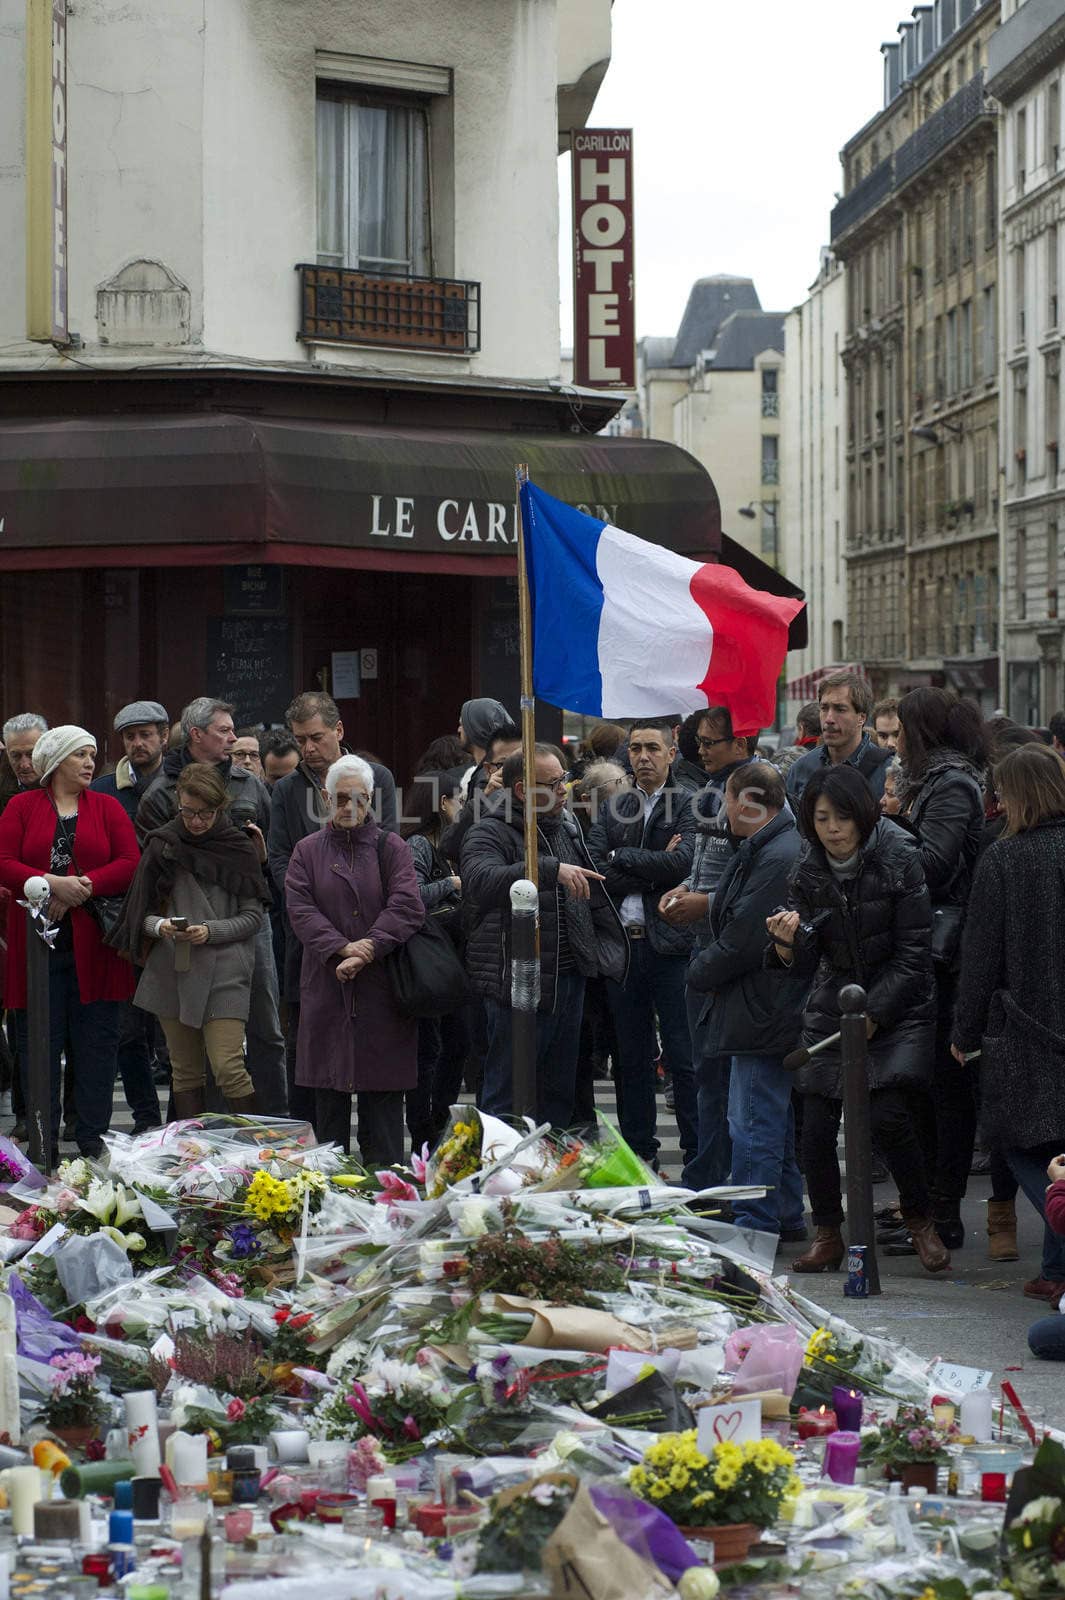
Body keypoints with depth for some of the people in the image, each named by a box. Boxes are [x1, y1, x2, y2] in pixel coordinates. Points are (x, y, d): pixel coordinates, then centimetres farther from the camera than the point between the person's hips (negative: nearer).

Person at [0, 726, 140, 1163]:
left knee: (96, 1042, 2)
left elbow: (129, 864, -2)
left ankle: (92, 1139, 9)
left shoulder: (107, 808, 10)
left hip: (93, 944, 1)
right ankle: (42, 1142, 8)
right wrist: (53, 884, -19)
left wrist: (81, 887, -14)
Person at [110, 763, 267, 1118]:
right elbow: (143, 912, 7)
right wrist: (160, 926, -14)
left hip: (224, 971, -3)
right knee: (186, 1071, 8)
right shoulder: (163, 845, 5)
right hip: (172, 969, 3)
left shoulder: (239, 848, 1)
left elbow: (253, 916, 1)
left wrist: (210, 932, -14)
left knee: (227, 1067, -11)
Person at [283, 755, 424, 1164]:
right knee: (329, 1088, 2)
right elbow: (300, 909, -3)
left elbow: (406, 907, -6)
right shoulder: (308, 851, 10)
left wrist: (368, 949, -18)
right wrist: (341, 948, -17)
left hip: (382, 988, -1)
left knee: (382, 1091, -1)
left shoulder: (390, 848, 7)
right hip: (326, 988, 1)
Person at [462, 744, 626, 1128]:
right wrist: (551, 869, -41)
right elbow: (483, 881, -35)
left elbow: (591, 895, 27)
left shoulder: (566, 828, 14)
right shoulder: (490, 834, -12)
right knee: (507, 1096, -4)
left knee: (560, 1093, 16)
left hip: (570, 978, 8)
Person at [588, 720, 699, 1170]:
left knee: (683, 1057, -4)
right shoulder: (612, 809, 14)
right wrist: (653, 874, -10)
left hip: (671, 946, -5)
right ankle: (638, 1152, 18)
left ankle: (698, 1155, 2)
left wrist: (621, 858, -6)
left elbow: (681, 863, -16)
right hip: (623, 945, 5)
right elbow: (595, 871, 0)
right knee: (631, 1059, 10)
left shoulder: (688, 805, 0)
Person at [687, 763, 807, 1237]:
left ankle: (753, 1225, -3)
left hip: (763, 1014, -11)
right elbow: (733, 916, 21)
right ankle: (785, 1217, 27)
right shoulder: (761, 850, 14)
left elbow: (744, 940, -21)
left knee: (754, 1123, -7)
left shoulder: (777, 858, -20)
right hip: (767, 1008, 11)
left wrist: (699, 972, -6)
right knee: (775, 1120, 18)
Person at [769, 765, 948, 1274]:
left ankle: (920, 1218, 4)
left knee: (887, 1117, -19)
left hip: (898, 1007, -3)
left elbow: (913, 952, -9)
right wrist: (788, 944, -25)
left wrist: (871, 1016, -14)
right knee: (816, 1126, -6)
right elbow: (807, 964, -2)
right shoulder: (808, 871, -1)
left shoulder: (899, 861, -11)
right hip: (832, 1005, 3)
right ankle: (827, 1236, 12)